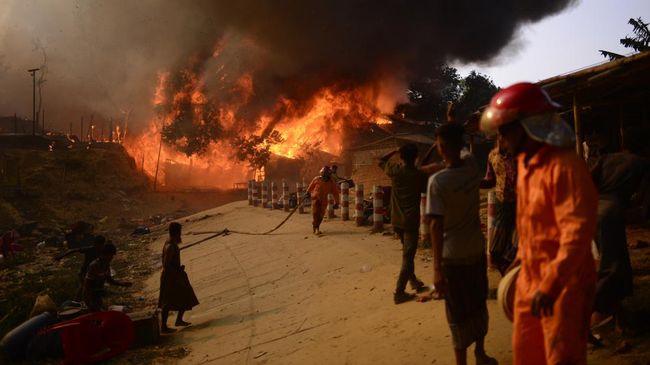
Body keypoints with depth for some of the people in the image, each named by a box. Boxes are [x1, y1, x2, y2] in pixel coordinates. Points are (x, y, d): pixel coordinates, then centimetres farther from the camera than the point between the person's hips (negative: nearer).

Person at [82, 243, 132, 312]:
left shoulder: (106, 265, -1)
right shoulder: (94, 265, -25)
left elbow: (110, 280, 8)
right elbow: (87, 284, -23)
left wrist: (123, 283, -7)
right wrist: (90, 302, -23)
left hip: (99, 295, 8)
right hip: (91, 296, -8)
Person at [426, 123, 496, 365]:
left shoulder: (437, 181, -20)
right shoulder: (473, 167, -5)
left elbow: (436, 225, -24)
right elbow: (461, 155, 22)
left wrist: (437, 267, -23)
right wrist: (453, 128, 23)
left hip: (453, 256, -5)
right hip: (477, 250, 5)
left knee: (458, 312, 7)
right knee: (478, 304, 22)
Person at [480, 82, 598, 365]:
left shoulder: (564, 166, -23)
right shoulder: (525, 161, 6)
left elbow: (578, 231, -27)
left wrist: (550, 286, -29)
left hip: (563, 282, -8)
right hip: (530, 277, 8)